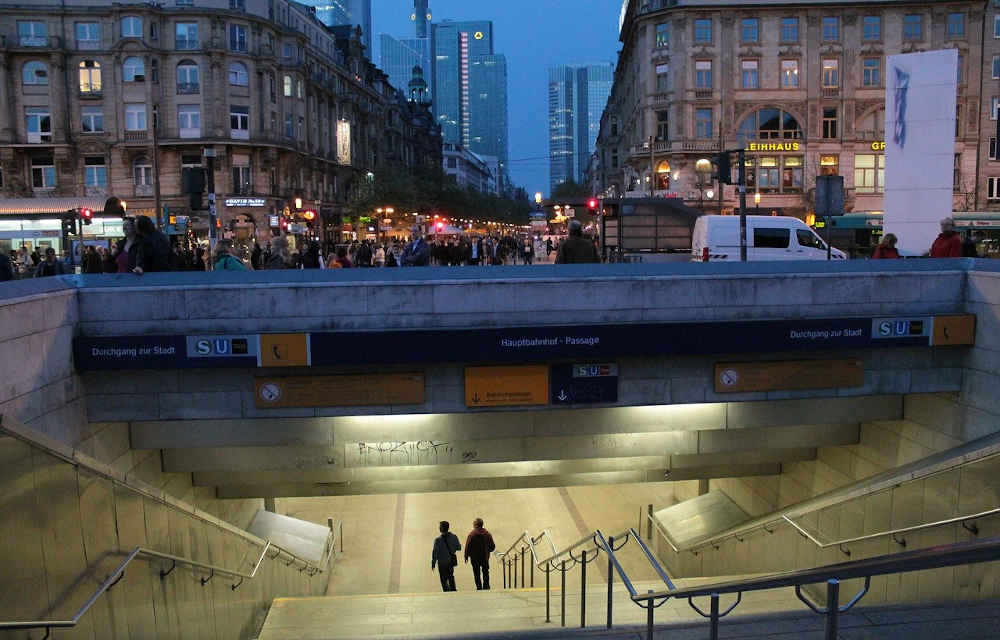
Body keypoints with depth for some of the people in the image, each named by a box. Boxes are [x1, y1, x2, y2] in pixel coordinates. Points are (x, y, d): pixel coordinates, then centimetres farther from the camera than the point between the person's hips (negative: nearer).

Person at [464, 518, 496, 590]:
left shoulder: (471, 534, -13)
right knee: (485, 572, 19)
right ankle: (486, 586, 15)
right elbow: (492, 547, 2)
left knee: (477, 574, 8)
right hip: (485, 557, 3)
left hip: (475, 558, -3)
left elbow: (467, 547, -13)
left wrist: (466, 557, -4)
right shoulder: (487, 534, -2)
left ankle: (479, 587, 7)